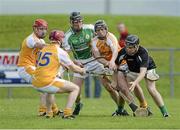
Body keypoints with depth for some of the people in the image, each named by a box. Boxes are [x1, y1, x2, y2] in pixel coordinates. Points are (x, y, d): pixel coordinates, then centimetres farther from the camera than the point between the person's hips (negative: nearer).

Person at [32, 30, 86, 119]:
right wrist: (82, 70, 27)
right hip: (47, 82, -7)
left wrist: (65, 66, 52)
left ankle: (48, 113, 34)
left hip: (36, 85, 7)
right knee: (75, 88, 5)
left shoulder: (43, 49, 17)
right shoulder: (60, 52, -2)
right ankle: (67, 113, -8)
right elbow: (73, 68, 7)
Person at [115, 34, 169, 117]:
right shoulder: (123, 52, -28)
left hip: (147, 69, -4)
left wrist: (135, 82, -61)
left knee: (151, 89, -20)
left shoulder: (143, 52, -39)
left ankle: (164, 112, -13)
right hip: (133, 71, 4)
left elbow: (143, 72, -47)